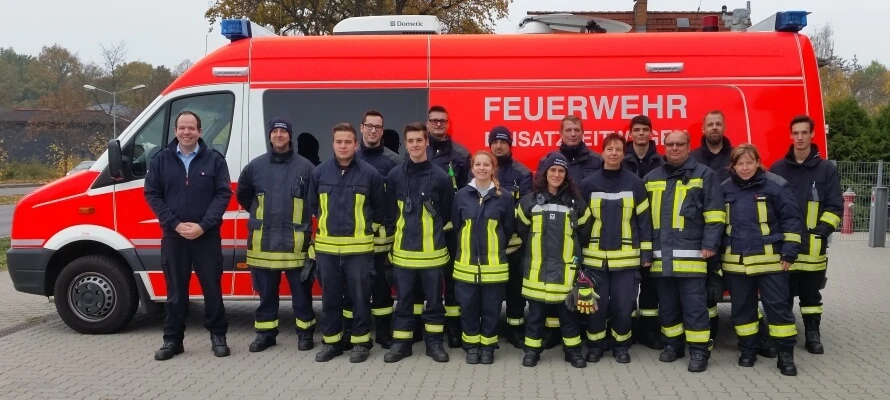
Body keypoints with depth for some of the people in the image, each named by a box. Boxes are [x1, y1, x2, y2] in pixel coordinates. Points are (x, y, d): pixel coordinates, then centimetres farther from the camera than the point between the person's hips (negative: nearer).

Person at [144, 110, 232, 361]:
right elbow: (152, 194, 2)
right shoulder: (161, 160, 5)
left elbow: (223, 194, -4)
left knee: (212, 287, 5)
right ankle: (172, 339, 18)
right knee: (175, 290, 9)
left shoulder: (214, 159, 0)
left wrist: (203, 226, -14)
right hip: (173, 236, 1)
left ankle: (218, 335, 18)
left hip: (207, 236, -1)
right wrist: (175, 224, -10)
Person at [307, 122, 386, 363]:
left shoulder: (370, 174, -3)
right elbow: (312, 207, 15)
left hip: (359, 249, -2)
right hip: (326, 248, 2)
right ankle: (331, 341, 22)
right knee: (330, 298, 10)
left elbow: (379, 210, 6)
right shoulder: (319, 173, 4)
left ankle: (361, 341, 16)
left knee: (360, 297, 4)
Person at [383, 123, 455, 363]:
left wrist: (432, 233, 8)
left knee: (434, 298, 8)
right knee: (404, 299, 9)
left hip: (433, 251, -1)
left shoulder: (441, 177, -3)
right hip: (403, 250, 1)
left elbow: (447, 214, 5)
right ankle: (401, 342, 19)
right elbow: (391, 213, 8)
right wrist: (404, 231, 8)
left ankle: (434, 341, 20)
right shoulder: (395, 176, 1)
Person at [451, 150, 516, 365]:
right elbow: (455, 226, 10)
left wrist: (495, 249, 9)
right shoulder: (461, 195, 1)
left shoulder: (504, 196, -3)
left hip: (494, 264, -1)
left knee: (491, 308, 7)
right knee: (468, 306, 7)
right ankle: (472, 345, 22)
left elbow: (509, 230, 5)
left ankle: (488, 346, 22)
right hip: (466, 263, 1)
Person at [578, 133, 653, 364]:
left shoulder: (635, 183, 0)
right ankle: (594, 345, 21)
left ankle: (621, 346, 23)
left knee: (623, 305, 5)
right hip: (595, 257, 0)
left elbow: (644, 220, 3)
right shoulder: (588, 184, 0)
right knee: (596, 305, 4)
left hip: (626, 257, 0)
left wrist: (646, 252, 0)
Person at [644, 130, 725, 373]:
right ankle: (673, 344, 24)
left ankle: (699, 350, 4)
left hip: (690, 254, -4)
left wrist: (710, 245, -10)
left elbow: (714, 214, -3)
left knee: (694, 304, -3)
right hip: (660, 255, 5)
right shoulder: (652, 179, 15)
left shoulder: (704, 175, 1)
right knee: (667, 304, 11)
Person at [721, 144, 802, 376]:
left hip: (769, 259, -4)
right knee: (741, 307, 10)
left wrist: (789, 252, -9)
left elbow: (791, 219, -5)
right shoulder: (725, 189, 7)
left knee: (778, 306, 0)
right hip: (736, 261, 4)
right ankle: (748, 349, 24)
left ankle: (786, 354, 10)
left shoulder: (775, 185, -6)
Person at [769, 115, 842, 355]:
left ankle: (813, 335, 19)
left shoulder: (826, 169, 2)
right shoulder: (777, 169, 6)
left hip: (813, 246, -1)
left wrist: (822, 231, -11)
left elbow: (834, 206, 1)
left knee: (811, 293, 9)